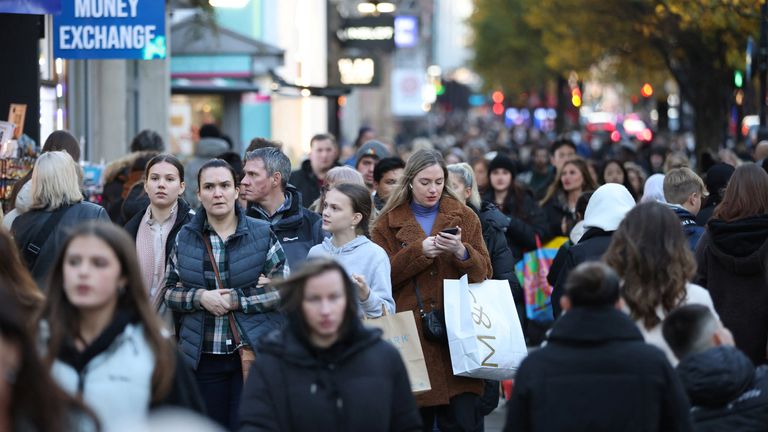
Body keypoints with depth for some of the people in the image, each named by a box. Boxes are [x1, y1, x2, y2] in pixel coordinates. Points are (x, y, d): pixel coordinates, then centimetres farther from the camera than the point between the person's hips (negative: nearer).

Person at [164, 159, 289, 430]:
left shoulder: (262, 234, 0)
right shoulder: (185, 238, 7)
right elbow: (169, 291, 9)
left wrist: (235, 299, -12)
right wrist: (200, 297, -11)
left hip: (253, 353, -2)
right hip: (204, 357, 3)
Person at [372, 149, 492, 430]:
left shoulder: (464, 216, 12)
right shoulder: (389, 222, 8)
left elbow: (484, 272, 7)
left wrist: (462, 252, -12)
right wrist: (419, 251, -12)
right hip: (410, 336, 0)